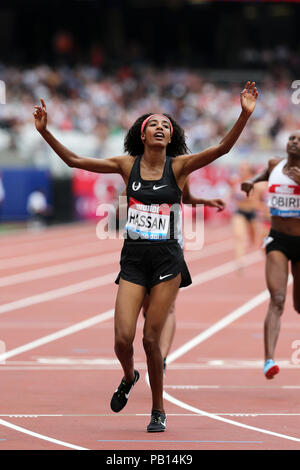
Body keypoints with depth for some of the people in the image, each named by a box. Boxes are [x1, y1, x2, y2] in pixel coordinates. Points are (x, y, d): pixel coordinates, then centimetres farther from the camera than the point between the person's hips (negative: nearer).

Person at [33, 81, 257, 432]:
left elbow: (221, 149, -14)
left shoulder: (179, 166, -2)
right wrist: (45, 132, -5)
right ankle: (128, 376, 28)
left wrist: (245, 115, -27)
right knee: (123, 338, -7)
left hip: (167, 260, -2)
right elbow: (74, 160, 4)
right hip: (133, 258, 2)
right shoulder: (127, 165, 4)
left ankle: (158, 410, 17)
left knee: (151, 339, -2)